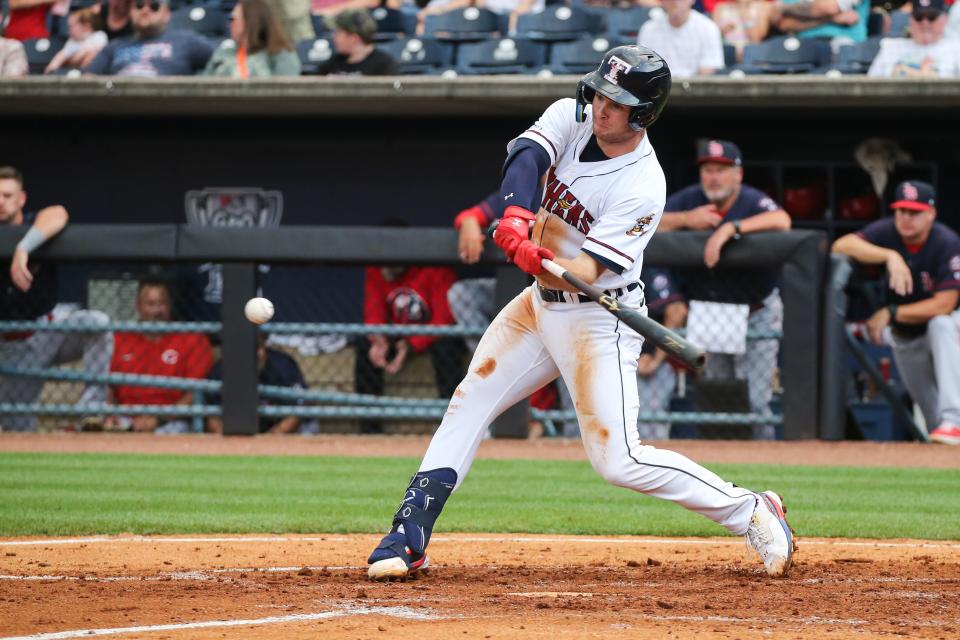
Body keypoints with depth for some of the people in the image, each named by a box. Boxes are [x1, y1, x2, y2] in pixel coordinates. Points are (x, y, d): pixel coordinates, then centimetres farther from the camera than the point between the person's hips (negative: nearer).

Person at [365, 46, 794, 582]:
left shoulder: (642, 187, -24)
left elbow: (592, 269, -28)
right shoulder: (570, 118, -6)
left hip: (598, 321, -7)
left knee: (617, 459, -12)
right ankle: (410, 536, 5)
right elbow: (526, 156, -25)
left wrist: (540, 261, -49)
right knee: (467, 406, 2)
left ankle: (753, 513, 0)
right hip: (541, 304, 7)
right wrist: (516, 214, -44)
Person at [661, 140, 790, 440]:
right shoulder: (691, 199, -6)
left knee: (753, 401, -10)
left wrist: (730, 228, -48)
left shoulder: (752, 201, -20)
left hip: (756, 315, -5)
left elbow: (781, 221, -42)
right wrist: (687, 219, -25)